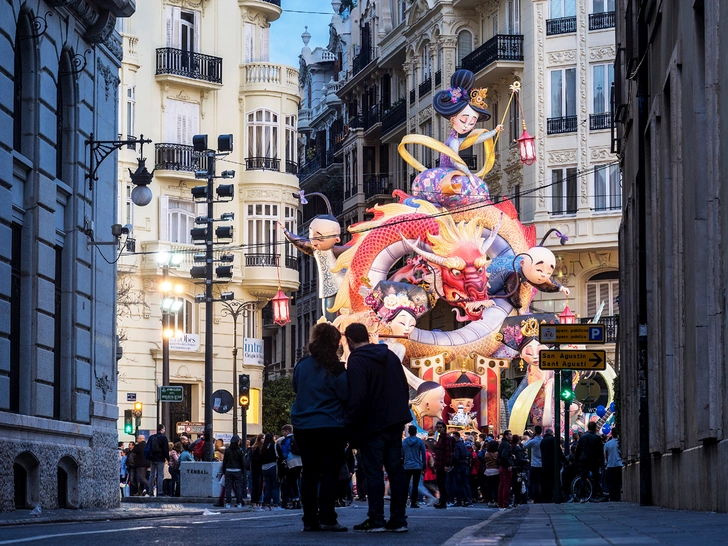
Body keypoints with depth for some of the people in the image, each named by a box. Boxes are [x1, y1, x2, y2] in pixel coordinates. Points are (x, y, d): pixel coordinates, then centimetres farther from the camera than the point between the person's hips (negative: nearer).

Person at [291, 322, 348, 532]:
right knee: (329, 473, -1)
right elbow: (346, 395, -11)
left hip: (304, 427, 5)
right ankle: (327, 518, -7)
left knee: (309, 473, 8)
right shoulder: (334, 369, -11)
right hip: (331, 428, -5)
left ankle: (310, 519, 7)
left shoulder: (301, 366, 4)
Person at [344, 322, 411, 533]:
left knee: (374, 472, -3)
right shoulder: (390, 356, 12)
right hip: (395, 422, 7)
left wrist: (350, 423, -13)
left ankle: (376, 520, -3)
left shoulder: (357, 361, -12)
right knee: (395, 470, 8)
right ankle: (398, 519, 9)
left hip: (372, 425, -7)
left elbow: (357, 397, -21)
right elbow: (404, 388, 16)